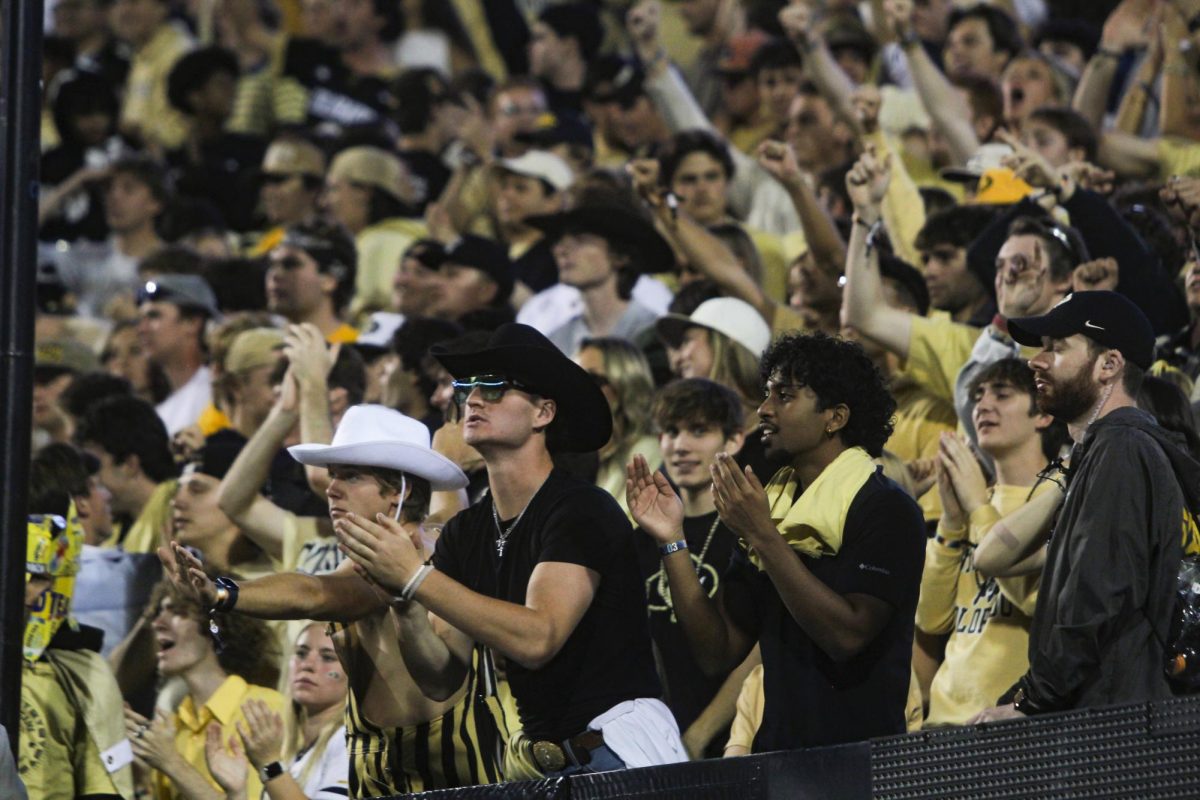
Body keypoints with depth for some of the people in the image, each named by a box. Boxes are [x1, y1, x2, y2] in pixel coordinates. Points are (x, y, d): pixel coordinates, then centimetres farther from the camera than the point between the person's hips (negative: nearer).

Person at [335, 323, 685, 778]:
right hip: (544, 755, 7)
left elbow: (537, 639, -23)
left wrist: (416, 577, -23)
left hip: (622, 748, -7)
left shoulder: (581, 510, -9)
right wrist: (405, 603, -12)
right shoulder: (464, 534, 12)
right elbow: (441, 680, 7)